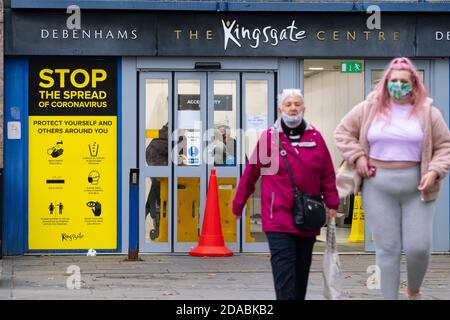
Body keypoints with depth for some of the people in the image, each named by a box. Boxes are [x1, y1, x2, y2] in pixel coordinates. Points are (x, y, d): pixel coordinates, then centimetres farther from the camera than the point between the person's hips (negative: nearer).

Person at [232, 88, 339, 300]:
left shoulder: (315, 138, 5)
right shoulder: (269, 137, -2)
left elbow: (327, 174, 8)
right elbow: (250, 174, 4)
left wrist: (331, 203, 4)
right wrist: (238, 204, 8)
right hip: (278, 217, -3)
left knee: (302, 268, 13)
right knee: (284, 268, -12)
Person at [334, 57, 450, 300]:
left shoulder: (428, 112, 1)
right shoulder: (369, 108, 2)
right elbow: (343, 132, 10)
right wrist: (357, 156, -3)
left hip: (416, 189, 0)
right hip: (378, 188, 0)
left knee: (419, 247, -3)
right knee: (387, 249, 2)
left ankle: (414, 291, 26)